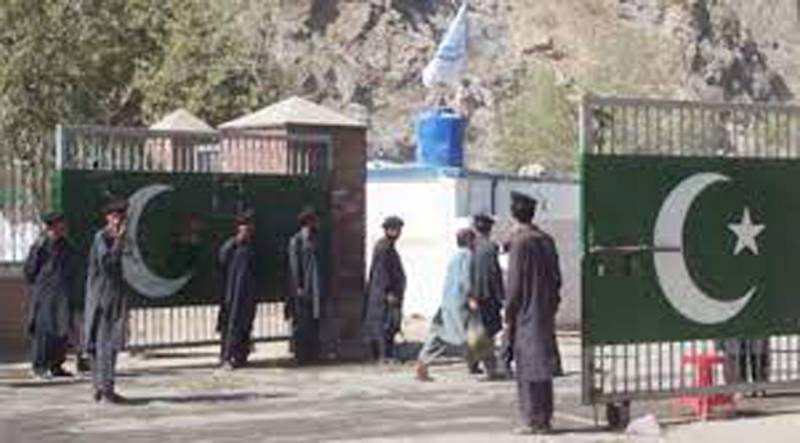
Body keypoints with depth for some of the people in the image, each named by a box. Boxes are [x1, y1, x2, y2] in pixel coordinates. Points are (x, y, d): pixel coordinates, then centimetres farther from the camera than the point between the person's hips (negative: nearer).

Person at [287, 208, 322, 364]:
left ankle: (311, 354, 14)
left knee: (313, 321, 8)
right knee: (301, 322, -4)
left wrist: (318, 288, 13)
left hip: (313, 288, 8)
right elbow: (294, 265, -12)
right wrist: (298, 287, -16)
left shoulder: (312, 240, 15)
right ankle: (301, 355, 1)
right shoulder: (296, 240, -8)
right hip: (302, 289, -8)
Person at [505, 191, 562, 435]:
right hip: (546, 314, 7)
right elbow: (556, 278, 12)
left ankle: (533, 421, -1)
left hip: (526, 314, -7)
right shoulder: (547, 241, 9)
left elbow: (514, 283, -13)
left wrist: (508, 316, -7)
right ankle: (545, 419, 16)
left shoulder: (520, 243, -13)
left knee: (528, 367, -2)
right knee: (543, 365, 12)